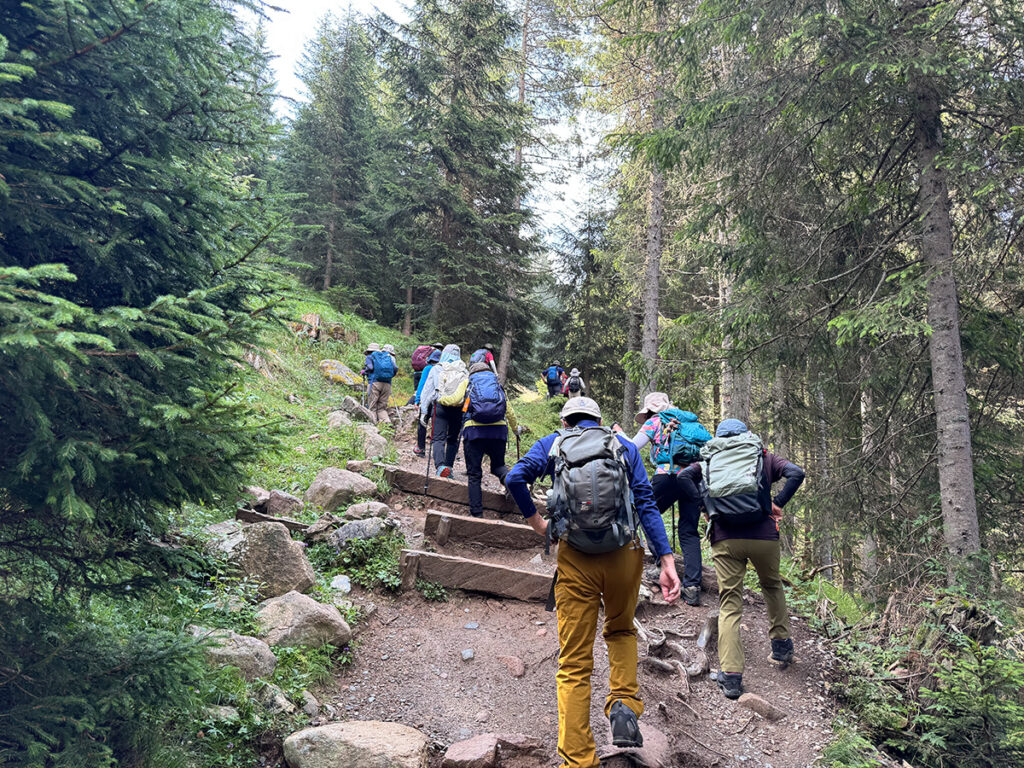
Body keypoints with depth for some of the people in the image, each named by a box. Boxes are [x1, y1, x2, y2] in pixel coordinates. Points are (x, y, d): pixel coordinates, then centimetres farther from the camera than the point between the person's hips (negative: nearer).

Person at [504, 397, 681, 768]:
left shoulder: (553, 443, 11)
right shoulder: (625, 446, 13)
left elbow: (515, 477, -8)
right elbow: (646, 504, 2)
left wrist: (535, 521, 5)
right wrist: (667, 561, -3)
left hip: (575, 557, -1)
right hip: (623, 555, 1)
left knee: (574, 663, 9)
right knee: (621, 630, 29)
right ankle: (624, 703, 8)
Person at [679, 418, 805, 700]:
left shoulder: (709, 459, 15)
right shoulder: (764, 456, 14)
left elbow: (683, 476, 1)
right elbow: (796, 473, -1)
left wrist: (704, 507, 8)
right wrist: (777, 504, 3)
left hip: (725, 539, 0)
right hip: (763, 536, 1)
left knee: (729, 605, 4)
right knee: (772, 586, 30)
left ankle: (731, 676, -3)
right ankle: (781, 645, 38)